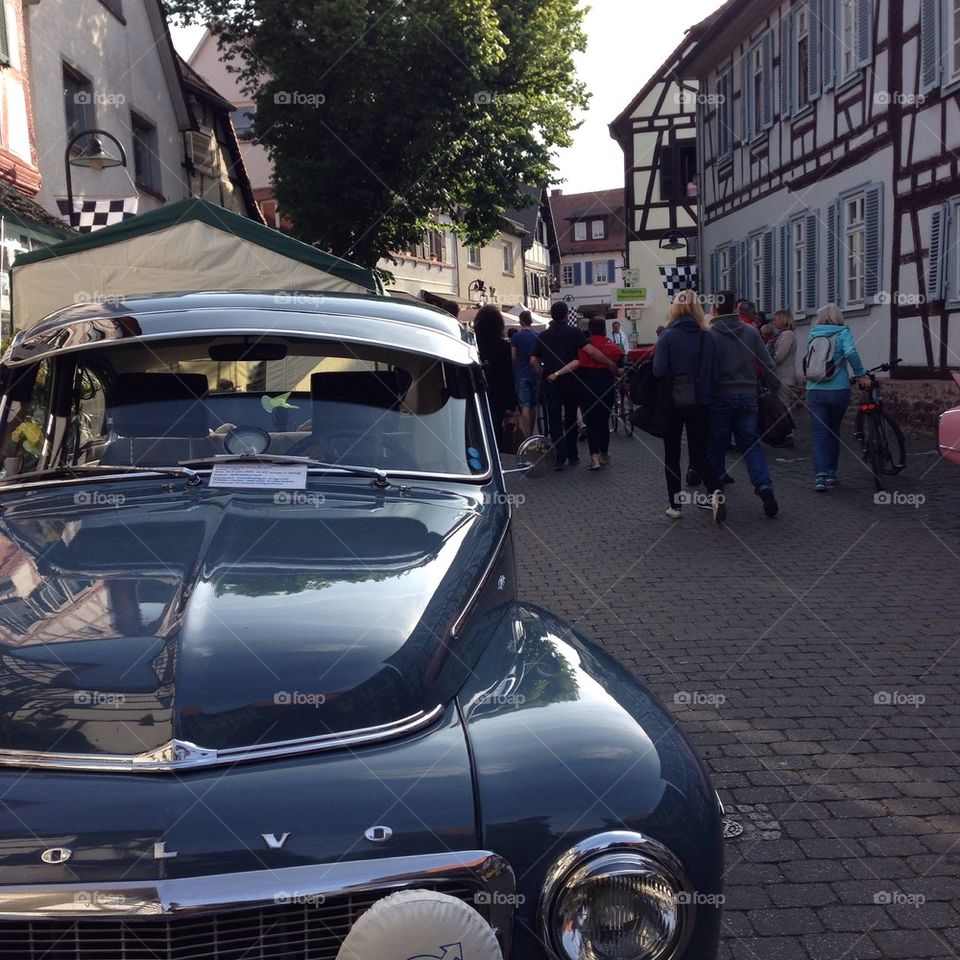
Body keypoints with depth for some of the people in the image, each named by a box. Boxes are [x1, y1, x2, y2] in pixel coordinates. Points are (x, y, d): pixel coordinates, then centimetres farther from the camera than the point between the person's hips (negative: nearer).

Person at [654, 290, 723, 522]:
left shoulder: (668, 336, -10)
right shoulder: (707, 336, -1)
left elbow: (658, 370, -14)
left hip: (673, 401, -2)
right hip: (700, 402, 2)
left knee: (672, 455, 11)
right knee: (700, 453, 10)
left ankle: (675, 505, 13)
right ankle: (715, 493, -14)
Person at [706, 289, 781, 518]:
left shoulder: (709, 334, -10)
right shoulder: (750, 331, 2)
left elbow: (705, 369, -11)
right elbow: (767, 364, 3)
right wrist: (774, 387, 13)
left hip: (719, 398, -3)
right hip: (748, 396, 3)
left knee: (716, 448, 8)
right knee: (751, 444, 8)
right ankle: (765, 487, -9)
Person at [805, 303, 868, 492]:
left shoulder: (812, 335, 8)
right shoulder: (843, 332, -1)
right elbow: (851, 352, -19)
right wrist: (860, 375, -10)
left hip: (815, 391, 1)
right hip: (838, 390, -1)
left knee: (819, 436, 0)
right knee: (834, 433, 17)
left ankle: (820, 477, -15)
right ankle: (831, 474, 23)